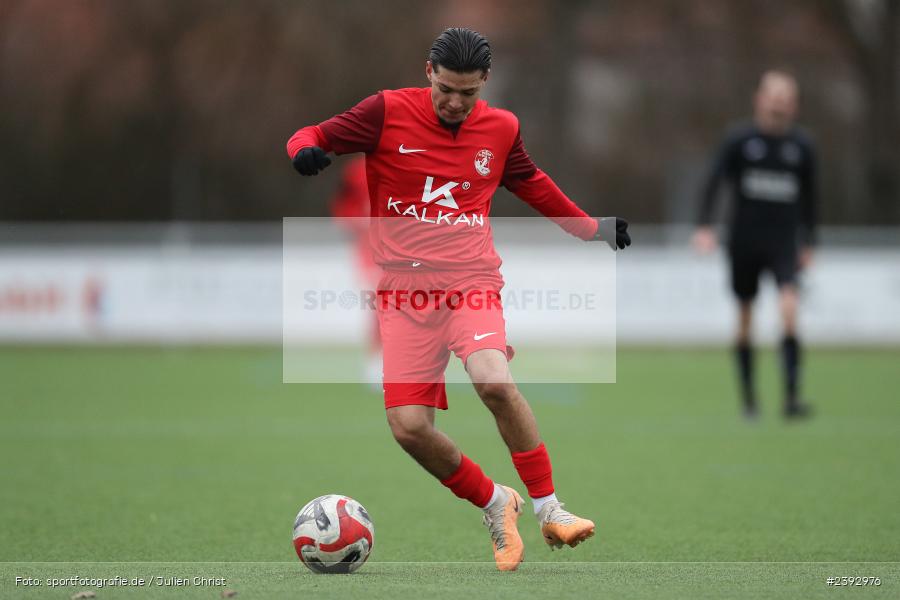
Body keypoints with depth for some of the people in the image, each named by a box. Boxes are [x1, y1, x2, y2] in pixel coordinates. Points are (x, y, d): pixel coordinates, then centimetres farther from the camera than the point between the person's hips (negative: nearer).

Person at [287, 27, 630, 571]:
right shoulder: (388, 113, -3)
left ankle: (550, 509, -16)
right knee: (409, 428, -11)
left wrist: (593, 228, 31)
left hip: (472, 282, 0)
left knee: (494, 381, -30)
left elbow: (531, 183, 26)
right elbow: (313, 138, 3)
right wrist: (306, 150, -22)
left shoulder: (501, 128, 6)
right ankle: (496, 506, 14)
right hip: (405, 290, 1)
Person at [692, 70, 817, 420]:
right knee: (745, 321, 6)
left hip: (783, 243, 1)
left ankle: (792, 397, -22)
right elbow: (714, 181, -7)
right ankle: (749, 398, 20)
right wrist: (704, 226, -19)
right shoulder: (739, 141, -1)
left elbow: (808, 197, 17)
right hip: (744, 242, 0)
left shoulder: (802, 146, 7)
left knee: (789, 309, -19)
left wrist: (808, 243, 18)